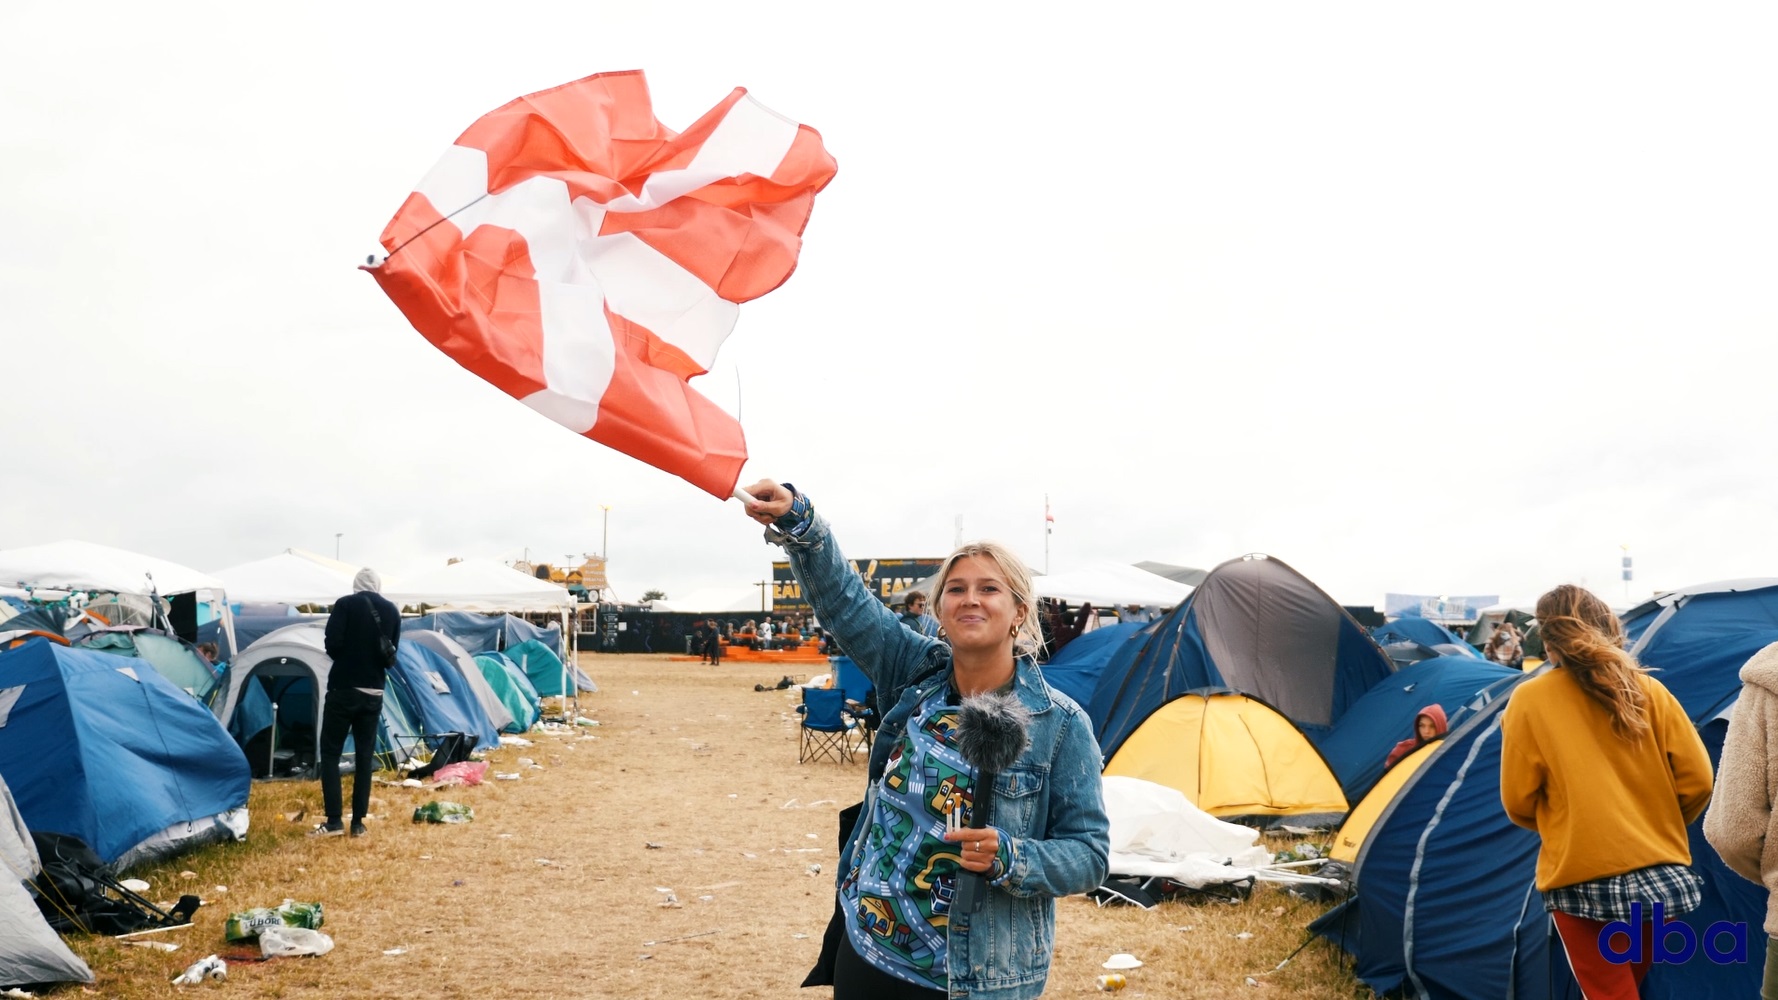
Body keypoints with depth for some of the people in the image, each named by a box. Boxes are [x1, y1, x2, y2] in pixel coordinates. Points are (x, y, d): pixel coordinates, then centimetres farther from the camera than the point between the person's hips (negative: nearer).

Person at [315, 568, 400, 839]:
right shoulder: (392, 611, 7)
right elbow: (393, 655, 9)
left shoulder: (345, 604, -6)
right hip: (374, 693, 4)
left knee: (330, 752, 4)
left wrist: (345, 661, 8)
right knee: (365, 756, 8)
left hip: (343, 689, -4)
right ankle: (358, 823, 9)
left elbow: (332, 644, -12)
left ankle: (333, 821, -1)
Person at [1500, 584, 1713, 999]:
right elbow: (1697, 780, 1)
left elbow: (1518, 801, -4)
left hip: (1582, 882, -4)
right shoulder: (1649, 691, 3)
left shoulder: (1530, 700, -6)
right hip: (1660, 877, 5)